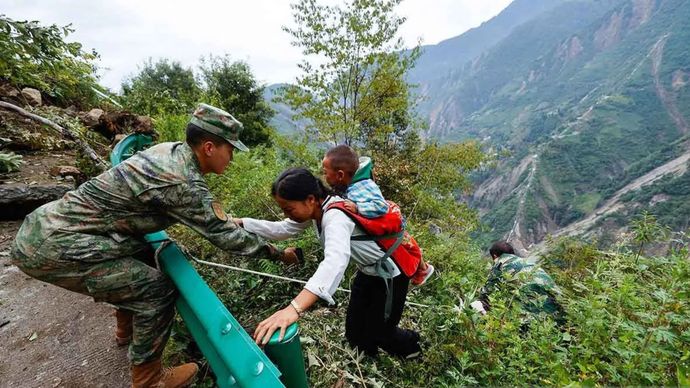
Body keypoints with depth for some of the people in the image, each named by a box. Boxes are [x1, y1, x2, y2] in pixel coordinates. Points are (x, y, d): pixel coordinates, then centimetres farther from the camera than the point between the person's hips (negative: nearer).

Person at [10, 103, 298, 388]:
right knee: (158, 290, -8)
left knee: (142, 259, 24)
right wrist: (278, 254, -8)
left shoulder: (168, 149, 1)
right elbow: (225, 236, -19)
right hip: (54, 248, -10)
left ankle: (127, 329, 45)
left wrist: (222, 219, 17)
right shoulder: (183, 184, -25)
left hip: (49, 224, 10)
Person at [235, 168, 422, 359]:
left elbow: (336, 260, -54)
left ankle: (410, 345, 41)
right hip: (368, 272, 8)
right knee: (355, 333, 15)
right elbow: (280, 229, -1)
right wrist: (240, 223, -8)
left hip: (391, 275, -7)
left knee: (378, 334, 9)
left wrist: (294, 308, -63)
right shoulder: (317, 209, -10)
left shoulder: (336, 216, -36)